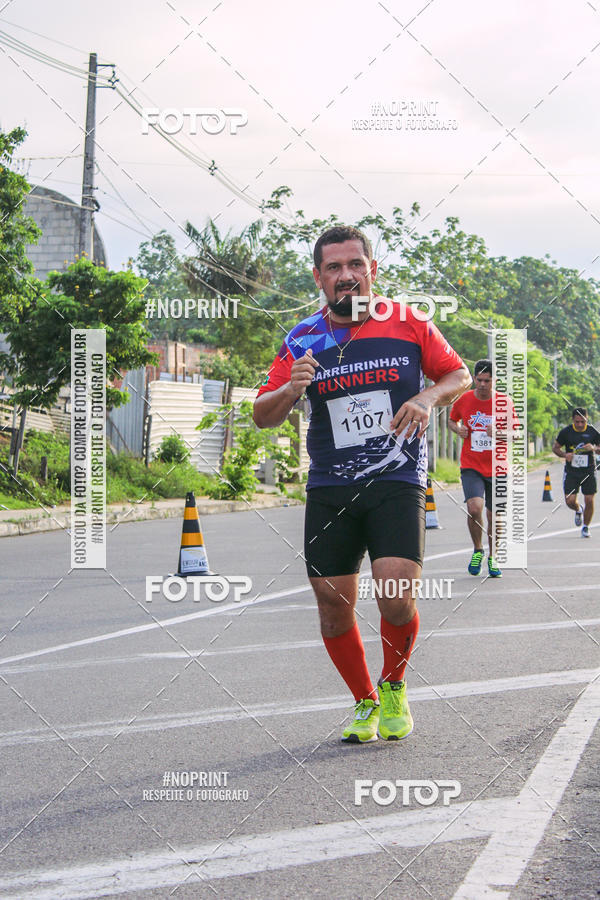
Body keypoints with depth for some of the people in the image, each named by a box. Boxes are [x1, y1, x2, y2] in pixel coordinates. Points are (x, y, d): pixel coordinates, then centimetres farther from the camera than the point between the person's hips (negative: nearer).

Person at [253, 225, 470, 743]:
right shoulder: (302, 341, 6)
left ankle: (394, 689, 10)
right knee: (334, 607, 1)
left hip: (397, 482, -2)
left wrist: (428, 397, -8)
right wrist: (290, 390, -14)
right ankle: (365, 701, 24)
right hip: (328, 488, 2)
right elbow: (263, 417, 8)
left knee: (395, 597, -18)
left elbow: (458, 375, 14)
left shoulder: (408, 324, 3)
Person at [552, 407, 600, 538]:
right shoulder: (566, 432, -3)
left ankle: (585, 527, 16)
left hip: (589, 472, 0)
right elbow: (555, 447, 8)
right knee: (570, 501, -6)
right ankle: (578, 511, 31)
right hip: (571, 472, 0)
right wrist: (565, 455, -11)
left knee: (589, 501, -5)